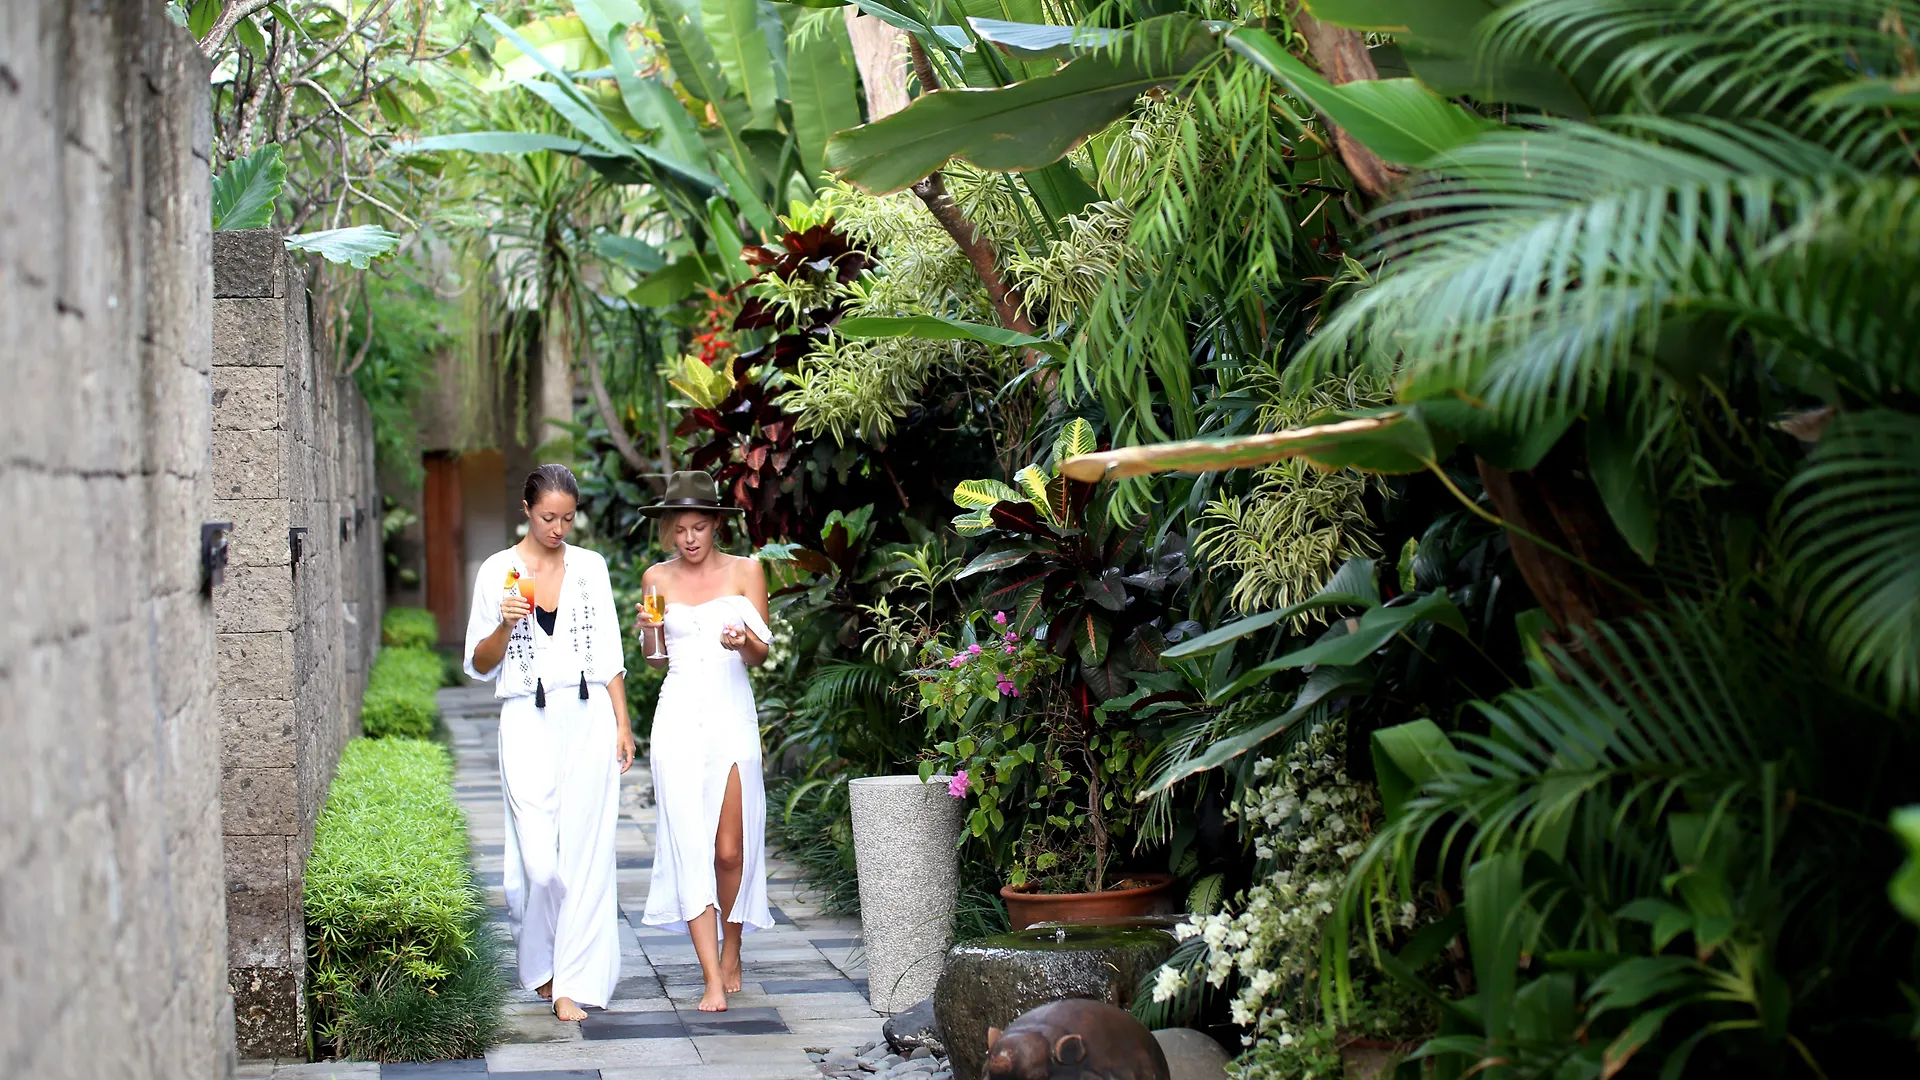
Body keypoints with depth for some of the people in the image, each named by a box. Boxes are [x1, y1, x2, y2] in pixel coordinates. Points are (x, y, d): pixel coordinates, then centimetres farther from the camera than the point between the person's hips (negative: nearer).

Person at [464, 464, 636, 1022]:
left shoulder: (590, 567, 8)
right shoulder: (498, 572, 2)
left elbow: (609, 655, 11)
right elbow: (480, 665, 3)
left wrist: (622, 724, 5)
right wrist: (505, 626, -15)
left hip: (589, 720, 2)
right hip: (528, 724, -2)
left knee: (584, 855, -2)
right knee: (539, 861, -7)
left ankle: (573, 983, 5)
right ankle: (540, 961, 20)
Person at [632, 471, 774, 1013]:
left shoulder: (746, 571, 5)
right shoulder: (657, 578, 9)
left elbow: (761, 653, 2)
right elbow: (657, 662, 15)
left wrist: (743, 639, -19)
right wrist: (650, 630, -5)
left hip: (732, 714, -1)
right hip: (679, 717, 1)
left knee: (731, 849, 1)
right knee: (690, 846, -9)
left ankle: (730, 953, 26)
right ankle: (713, 980, -10)